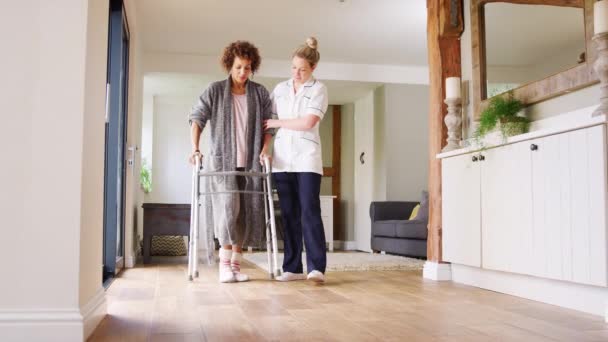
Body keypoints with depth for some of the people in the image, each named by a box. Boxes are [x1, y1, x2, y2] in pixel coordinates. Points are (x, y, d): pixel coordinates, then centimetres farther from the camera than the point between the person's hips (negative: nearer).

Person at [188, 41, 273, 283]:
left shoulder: (260, 93, 8)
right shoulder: (214, 91, 3)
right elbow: (197, 119, 1)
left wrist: (264, 151, -4)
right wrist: (195, 148, -10)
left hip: (250, 163, 3)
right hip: (221, 161, -3)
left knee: (245, 212, 3)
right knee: (228, 206, -16)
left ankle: (235, 265, 12)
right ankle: (225, 264, -8)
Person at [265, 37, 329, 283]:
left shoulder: (318, 89, 2)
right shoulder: (280, 89, 15)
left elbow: (308, 122, -10)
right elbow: (265, 119, 16)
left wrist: (277, 123, -3)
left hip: (307, 159, -4)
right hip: (282, 159, 4)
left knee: (310, 211, -10)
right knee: (289, 214, 4)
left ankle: (316, 267, -8)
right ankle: (292, 267, 8)